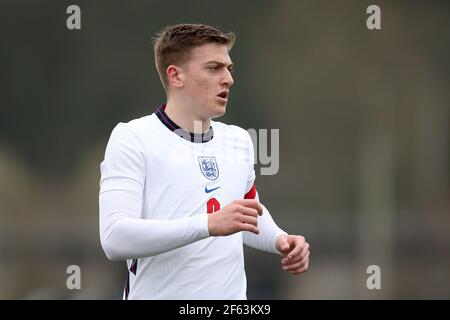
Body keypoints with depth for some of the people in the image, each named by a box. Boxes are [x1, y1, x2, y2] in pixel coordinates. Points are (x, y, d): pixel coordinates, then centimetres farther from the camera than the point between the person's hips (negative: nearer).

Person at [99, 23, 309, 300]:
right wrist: (210, 224, -30)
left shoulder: (239, 140, 9)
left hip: (232, 296, 5)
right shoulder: (131, 138, -10)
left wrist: (280, 240, 4)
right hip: (160, 293, -5)